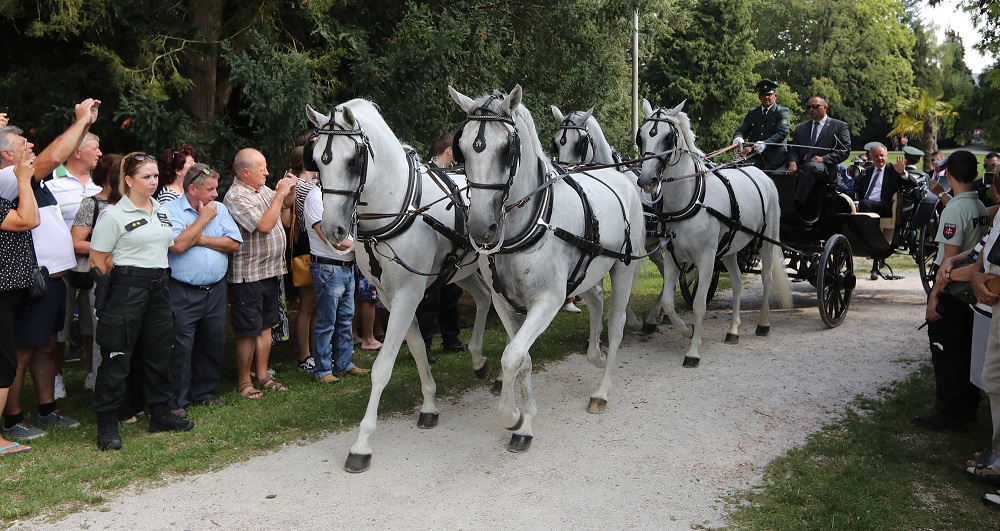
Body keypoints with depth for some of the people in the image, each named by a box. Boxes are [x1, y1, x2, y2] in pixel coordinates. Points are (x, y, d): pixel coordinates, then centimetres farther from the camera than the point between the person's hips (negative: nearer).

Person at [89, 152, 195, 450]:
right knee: (116, 357, -2)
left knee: (159, 353, 13)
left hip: (158, 288, 7)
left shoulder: (162, 211, 13)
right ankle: (107, 425, 7)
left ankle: (161, 415, 25)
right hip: (126, 291, -6)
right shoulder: (114, 215, -7)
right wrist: (122, 281, -5)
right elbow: (98, 260, -7)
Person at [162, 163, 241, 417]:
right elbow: (177, 245, -21)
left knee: (213, 343, 13)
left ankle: (204, 392, 29)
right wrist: (204, 218, -11)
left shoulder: (220, 209, 9)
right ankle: (176, 401, 10)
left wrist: (200, 239, -10)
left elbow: (234, 243, 0)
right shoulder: (170, 211, -5)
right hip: (183, 293, -5)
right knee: (181, 347, -1)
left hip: (215, 290, 5)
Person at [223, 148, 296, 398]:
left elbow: (284, 220, 17)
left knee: (265, 326, 15)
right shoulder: (236, 197, -15)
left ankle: (262, 376, 25)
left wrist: (289, 195, 2)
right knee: (248, 331, 0)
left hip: (270, 271, 8)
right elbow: (264, 226, -24)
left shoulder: (265, 190, 11)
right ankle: (244, 381, 12)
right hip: (247, 275, -8)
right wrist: (280, 194, -17)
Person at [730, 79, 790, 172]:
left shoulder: (782, 112, 7)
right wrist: (738, 138, -13)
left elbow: (782, 133, -8)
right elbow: (742, 129, 14)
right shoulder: (752, 113, 23)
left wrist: (765, 144, -26)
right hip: (755, 156, 4)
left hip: (774, 156, -3)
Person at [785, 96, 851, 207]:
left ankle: (796, 205, -44)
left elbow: (845, 150, 3)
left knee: (811, 166, -39)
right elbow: (793, 150, 19)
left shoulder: (839, 126, 12)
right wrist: (793, 162, -5)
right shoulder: (800, 128, 25)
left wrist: (823, 159, -12)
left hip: (825, 170, -4)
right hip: (801, 170, 4)